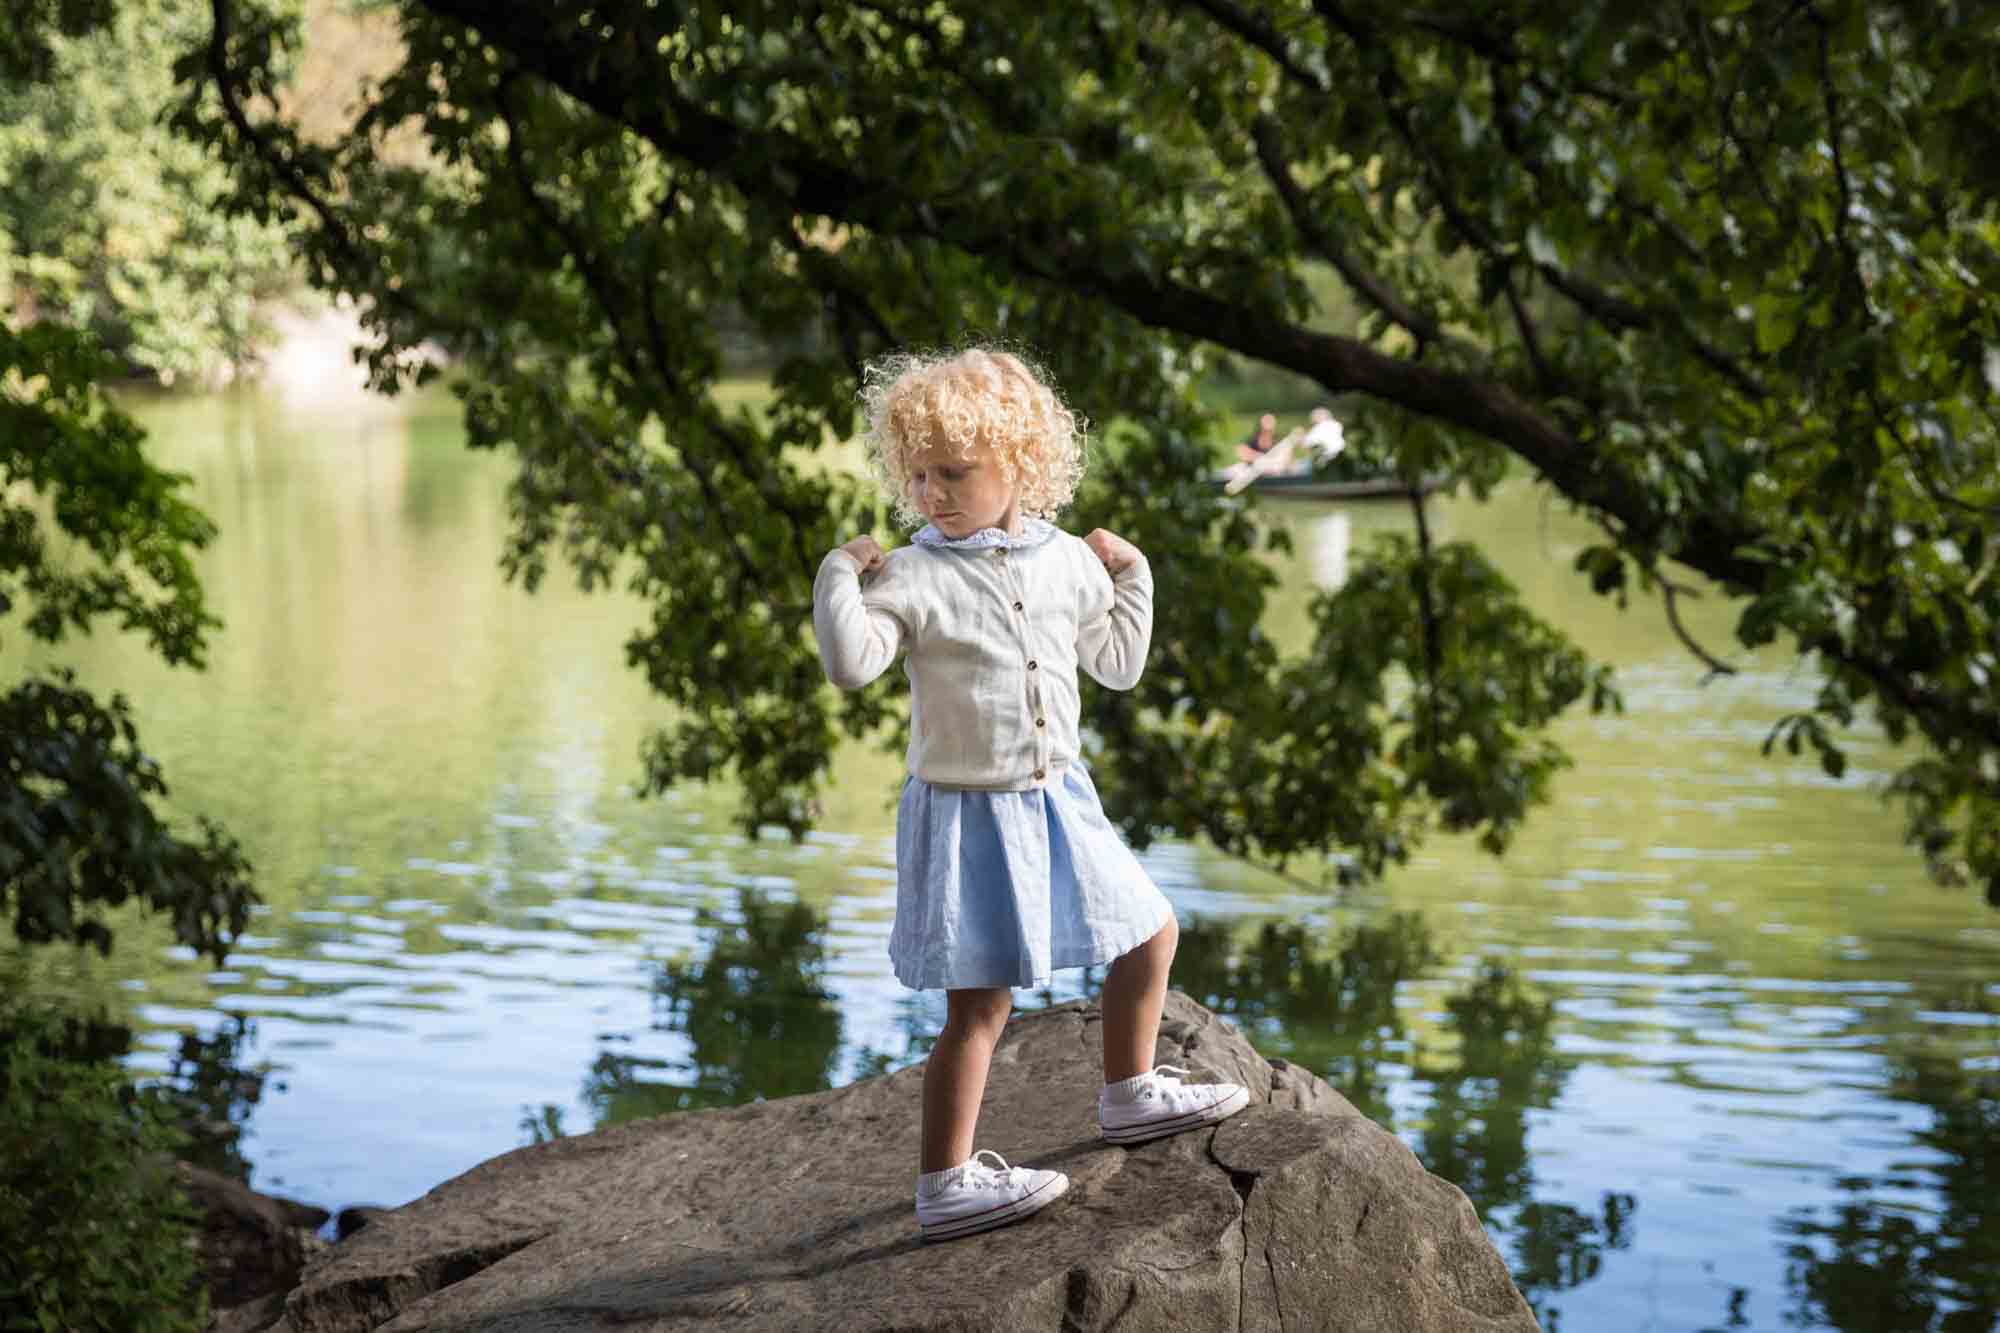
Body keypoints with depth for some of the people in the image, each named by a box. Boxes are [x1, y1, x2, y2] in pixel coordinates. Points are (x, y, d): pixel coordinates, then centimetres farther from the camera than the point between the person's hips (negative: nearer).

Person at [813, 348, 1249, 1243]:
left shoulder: (1067, 563, 3)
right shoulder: (912, 579, -13)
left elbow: (1118, 663, 17)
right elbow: (850, 664, -26)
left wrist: (1131, 575, 12)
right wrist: (839, 575, -25)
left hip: (1059, 802, 6)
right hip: (965, 812, -6)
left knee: (1151, 934, 18)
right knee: (978, 1003, -6)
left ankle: (1130, 1093, 38)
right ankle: (944, 1185, 2)